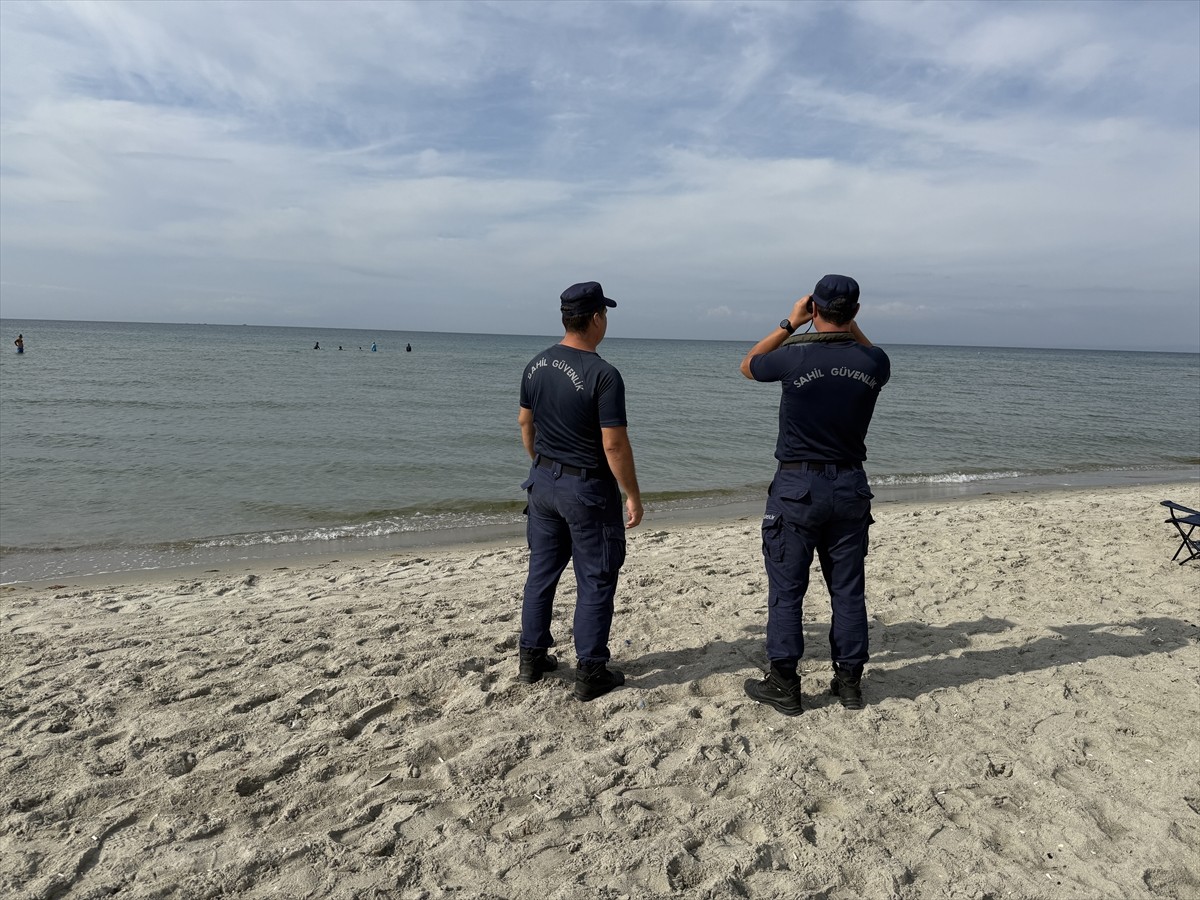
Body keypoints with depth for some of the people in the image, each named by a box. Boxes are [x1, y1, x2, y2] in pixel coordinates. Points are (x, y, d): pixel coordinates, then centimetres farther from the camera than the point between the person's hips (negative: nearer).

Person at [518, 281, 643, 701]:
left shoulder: (537, 365, 2)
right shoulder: (603, 374, -20)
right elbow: (614, 445, -21)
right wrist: (633, 495, -10)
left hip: (543, 481, 7)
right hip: (588, 489, -7)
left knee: (542, 571, 17)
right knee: (595, 580, 6)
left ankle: (532, 659, 28)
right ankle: (590, 673, 14)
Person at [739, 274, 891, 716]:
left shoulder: (795, 356, -14)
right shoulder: (873, 363, -4)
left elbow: (748, 365, 7)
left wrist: (790, 323, 9)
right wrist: (851, 329, 16)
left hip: (797, 486, -4)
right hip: (850, 486, 4)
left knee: (786, 590, 6)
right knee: (848, 589, 13)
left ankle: (784, 685, 14)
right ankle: (849, 682, 24)